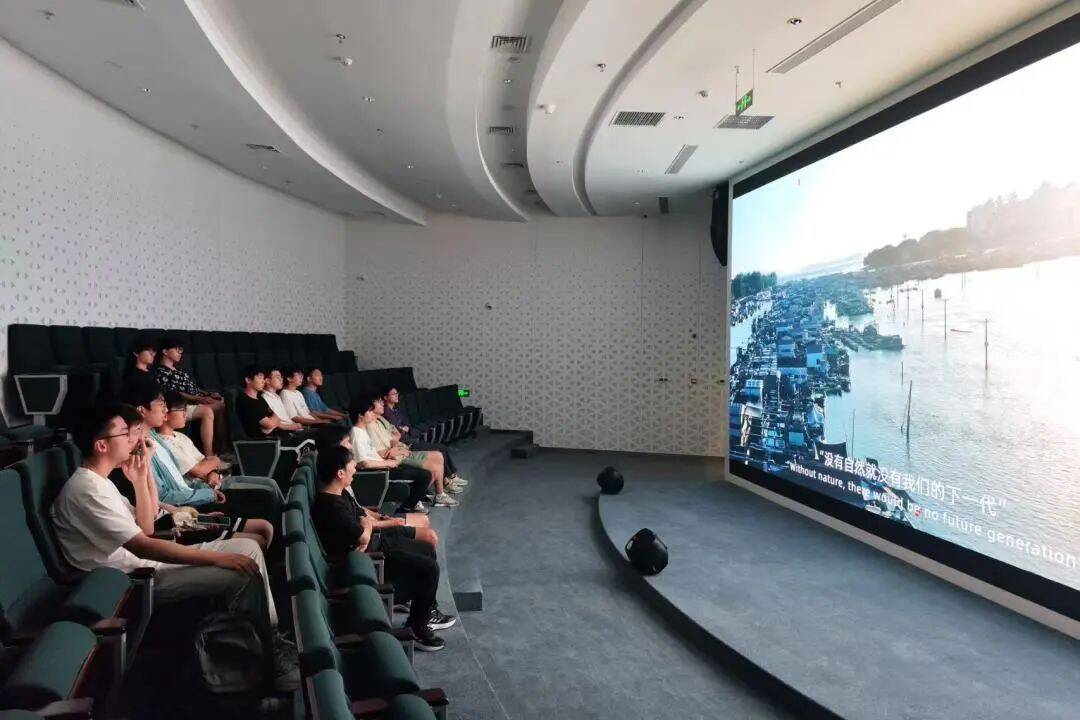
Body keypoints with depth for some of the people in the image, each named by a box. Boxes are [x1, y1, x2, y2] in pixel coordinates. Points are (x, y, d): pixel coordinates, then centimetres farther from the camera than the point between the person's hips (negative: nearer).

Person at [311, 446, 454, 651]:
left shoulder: (338, 495, 1)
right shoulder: (332, 507, -31)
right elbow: (363, 537, -27)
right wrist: (368, 526, -7)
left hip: (376, 540, 11)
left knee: (427, 550, 15)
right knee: (429, 568, -13)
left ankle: (427, 611, 30)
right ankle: (415, 629, 3)